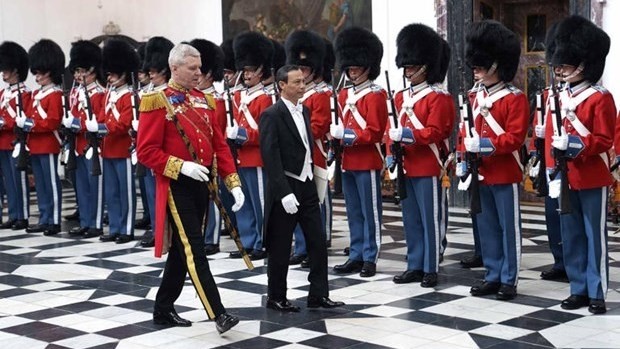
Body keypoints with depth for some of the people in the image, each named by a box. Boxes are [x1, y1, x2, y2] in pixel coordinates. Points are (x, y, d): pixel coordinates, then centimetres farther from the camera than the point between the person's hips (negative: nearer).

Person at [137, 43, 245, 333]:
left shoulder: (200, 99, 11)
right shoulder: (157, 102, -9)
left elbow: (219, 143, 11)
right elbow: (146, 151, -13)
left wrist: (233, 182, 3)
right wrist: (182, 166, -22)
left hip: (201, 184, 7)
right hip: (177, 187, -7)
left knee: (182, 249, 13)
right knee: (193, 250, -8)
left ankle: (164, 309, 25)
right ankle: (218, 314, -9)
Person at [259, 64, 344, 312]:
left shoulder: (304, 111, 11)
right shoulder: (272, 115, -13)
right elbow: (270, 157, -18)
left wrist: (312, 179, 14)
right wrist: (284, 193, -23)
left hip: (307, 185, 7)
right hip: (285, 189, -7)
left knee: (318, 242, 6)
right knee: (281, 247, 3)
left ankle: (319, 295, 14)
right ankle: (276, 298, 16)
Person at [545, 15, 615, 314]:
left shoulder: (600, 99, -9)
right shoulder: (558, 99, 9)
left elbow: (605, 140, -11)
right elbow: (550, 138, 10)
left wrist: (576, 144, -25)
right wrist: (553, 172, 4)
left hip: (592, 179, -6)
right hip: (566, 179, 6)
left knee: (595, 236, 1)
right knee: (571, 237, 10)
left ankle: (597, 293, 8)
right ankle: (579, 289, 20)